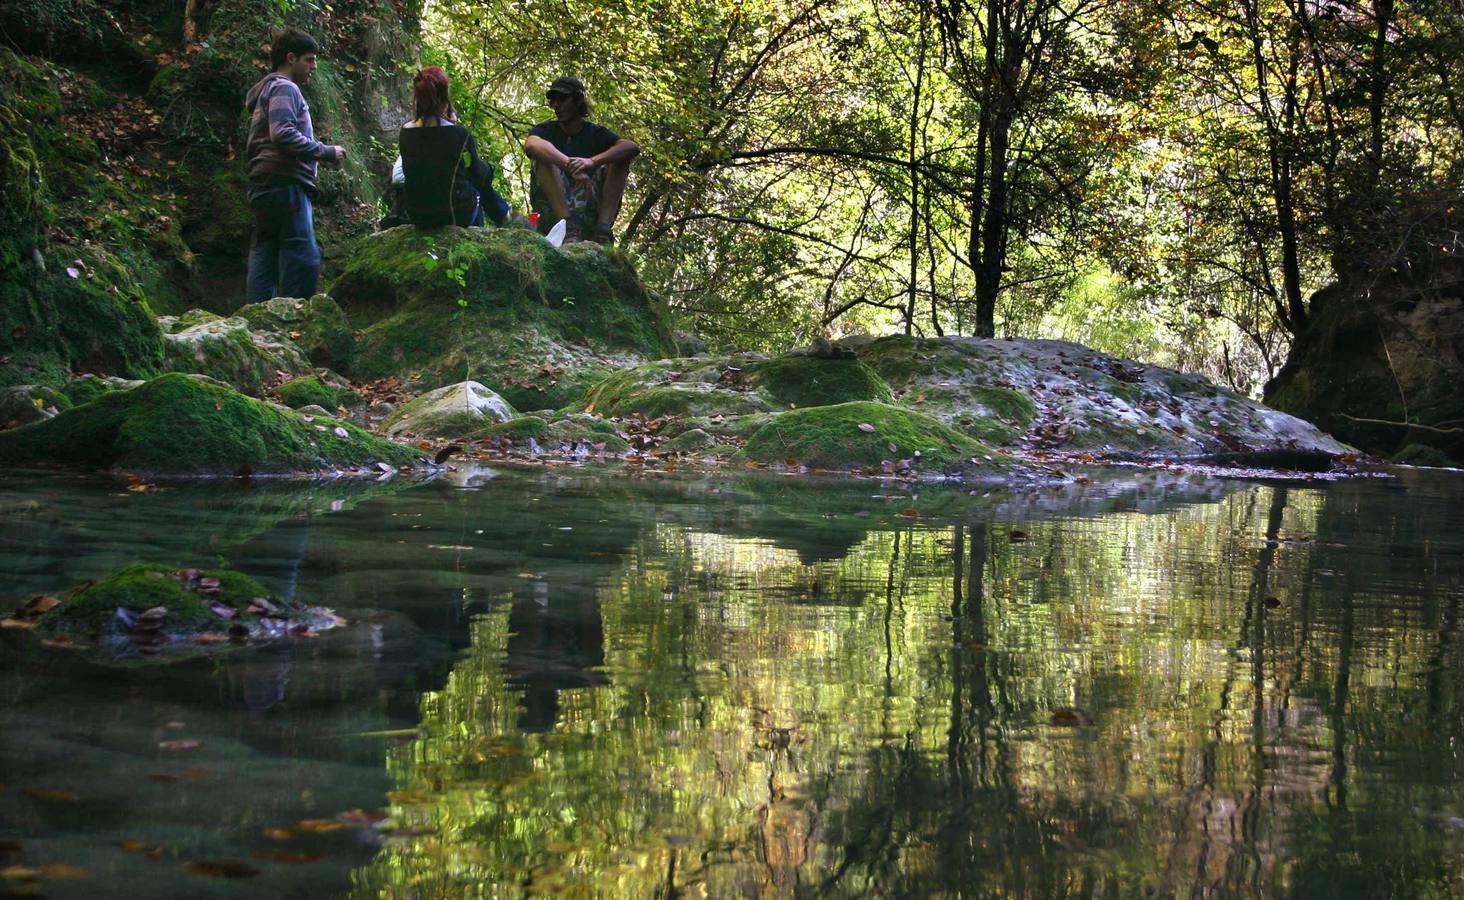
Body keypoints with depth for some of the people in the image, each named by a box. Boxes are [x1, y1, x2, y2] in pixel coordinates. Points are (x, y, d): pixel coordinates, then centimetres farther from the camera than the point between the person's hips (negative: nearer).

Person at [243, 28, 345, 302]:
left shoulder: (266, 91, 27)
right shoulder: (284, 88, -5)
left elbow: (252, 147, 30)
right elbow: (282, 134, -21)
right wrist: (325, 151, -13)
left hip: (263, 186, 10)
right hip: (285, 185, -10)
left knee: (264, 260, 5)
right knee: (303, 259, -15)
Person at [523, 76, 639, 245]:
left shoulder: (595, 133, 9)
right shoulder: (546, 130, 6)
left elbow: (632, 148, -13)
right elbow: (531, 145, -22)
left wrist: (592, 162, -31)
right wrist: (569, 165, -39)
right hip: (553, 207, -1)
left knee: (620, 159, -12)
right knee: (544, 157, -20)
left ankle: (603, 227, -29)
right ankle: (567, 225, -36)